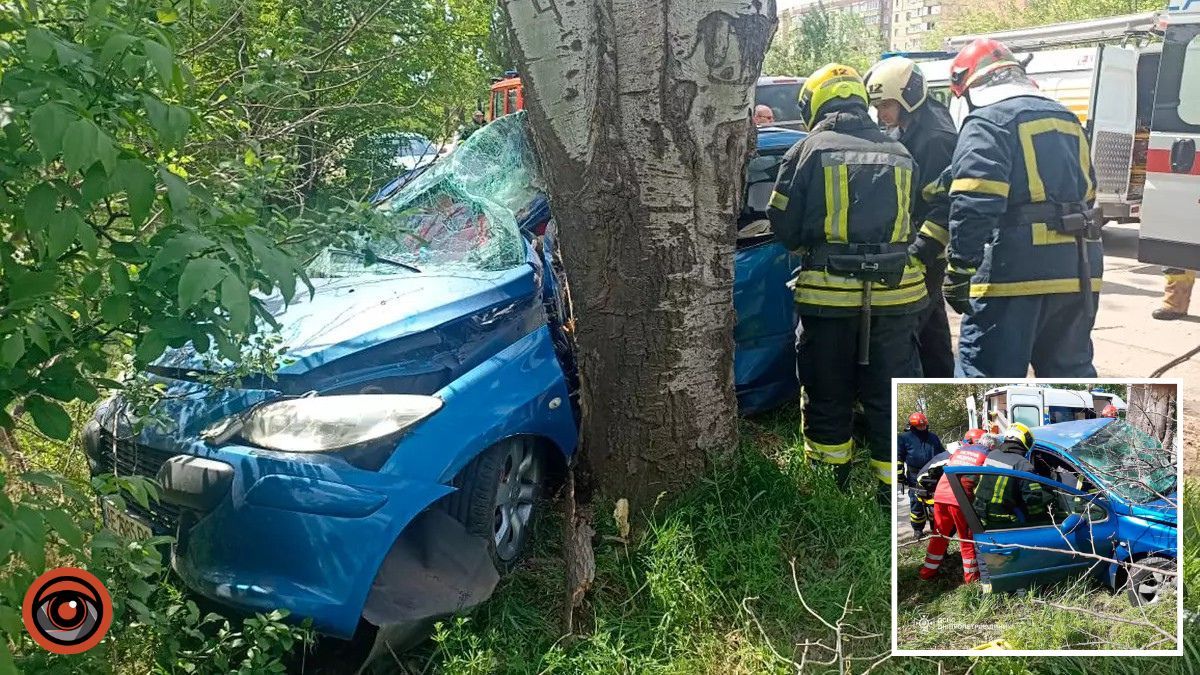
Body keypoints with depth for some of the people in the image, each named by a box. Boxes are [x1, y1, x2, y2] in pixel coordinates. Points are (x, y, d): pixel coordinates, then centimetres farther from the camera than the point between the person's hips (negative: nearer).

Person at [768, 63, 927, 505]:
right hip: (893, 293, 2)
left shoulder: (809, 150, -3)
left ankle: (830, 484, 25)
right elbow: (909, 223, 12)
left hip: (828, 293, -2)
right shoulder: (898, 153, 9)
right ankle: (895, 488, 16)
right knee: (889, 397, 10)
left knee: (828, 395, 13)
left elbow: (783, 227, -2)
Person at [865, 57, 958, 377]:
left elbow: (946, 206, -24)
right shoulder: (909, 133, 14)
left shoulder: (936, 137, -17)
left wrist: (919, 252, -27)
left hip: (924, 260, -10)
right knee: (931, 336, 18)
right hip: (920, 257, 10)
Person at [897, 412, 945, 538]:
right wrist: (900, 474, -4)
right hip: (915, 477, -4)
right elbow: (899, 458, 2)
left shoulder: (933, 437, 16)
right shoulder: (905, 438, 3)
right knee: (917, 503, -1)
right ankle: (917, 529, 9)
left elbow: (942, 453, 26)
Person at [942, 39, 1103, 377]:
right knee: (1071, 373, 20)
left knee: (986, 378, -3)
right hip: (1078, 271, 8)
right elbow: (1086, 195, 24)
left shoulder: (988, 121, -6)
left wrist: (959, 270, -16)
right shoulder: (1066, 119, 21)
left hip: (1015, 270, -8)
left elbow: (974, 205, -18)